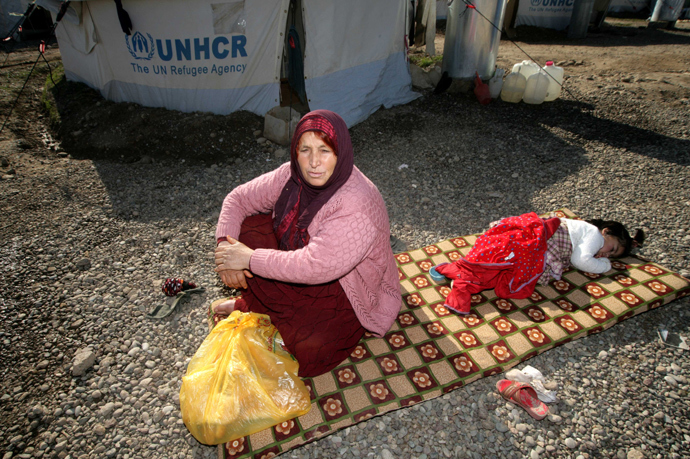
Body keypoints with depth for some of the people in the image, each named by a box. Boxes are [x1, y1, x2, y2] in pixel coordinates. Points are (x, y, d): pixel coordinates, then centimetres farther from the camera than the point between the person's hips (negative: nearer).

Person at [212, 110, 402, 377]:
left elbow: (315, 267, -39)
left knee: (311, 353, -27)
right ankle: (256, 302, 1)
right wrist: (226, 243, -20)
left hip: (350, 290, -5)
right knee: (247, 227, -11)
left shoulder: (358, 205, -34)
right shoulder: (293, 175, -12)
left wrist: (250, 259, -29)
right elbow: (239, 198, -2)